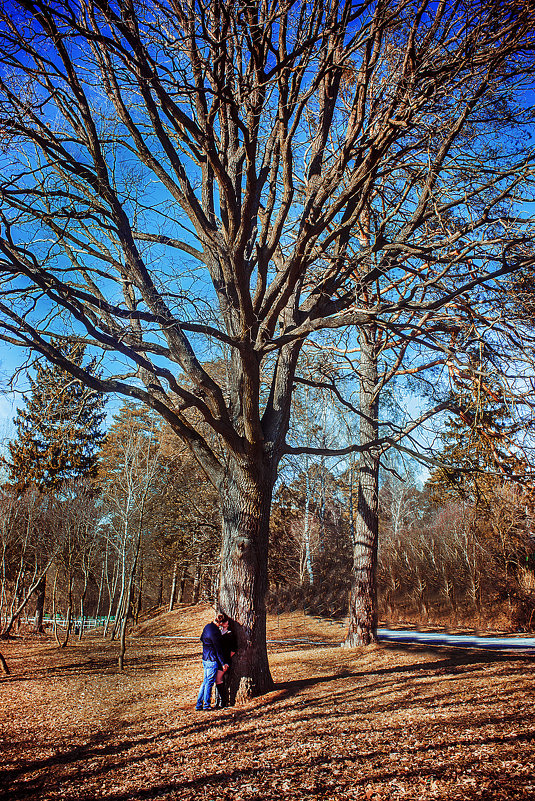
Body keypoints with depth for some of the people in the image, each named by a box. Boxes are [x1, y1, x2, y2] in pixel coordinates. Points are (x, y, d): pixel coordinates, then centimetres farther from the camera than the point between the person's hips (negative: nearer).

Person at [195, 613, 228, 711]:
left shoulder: (207, 626, 4)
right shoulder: (215, 631, -23)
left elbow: (202, 638, 20)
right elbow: (218, 649, -18)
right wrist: (223, 663, -11)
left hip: (205, 659, 9)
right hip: (212, 661, -9)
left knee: (205, 682, 17)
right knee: (210, 683, 4)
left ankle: (199, 705, 21)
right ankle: (207, 705, 14)